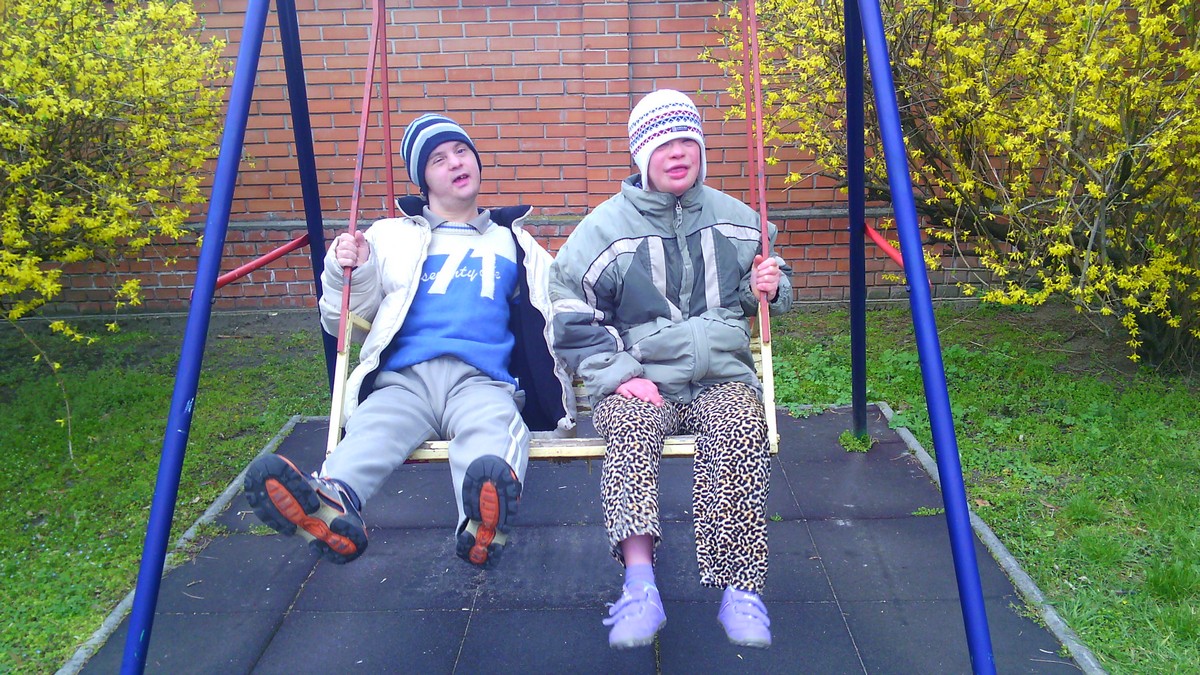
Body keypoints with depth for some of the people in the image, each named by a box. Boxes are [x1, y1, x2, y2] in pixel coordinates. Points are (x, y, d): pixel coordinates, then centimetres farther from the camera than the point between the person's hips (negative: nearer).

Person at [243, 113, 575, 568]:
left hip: (481, 380, 0)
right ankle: (332, 504, -65)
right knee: (372, 429, -36)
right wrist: (347, 273, 6)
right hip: (403, 377, 1)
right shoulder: (390, 237, 26)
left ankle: (484, 518, -67)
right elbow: (342, 323, 26)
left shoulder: (514, 242, 29)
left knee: (493, 427, -38)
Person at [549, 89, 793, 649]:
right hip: (639, 379, -1)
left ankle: (742, 591, -30)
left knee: (742, 431, -33)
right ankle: (639, 587, -41)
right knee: (628, 428, -36)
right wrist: (618, 373, -12)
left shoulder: (735, 218, 15)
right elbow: (572, 318, 2)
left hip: (721, 376, 2)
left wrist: (767, 289, 3)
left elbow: (765, 298, 28)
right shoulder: (605, 227, 5)